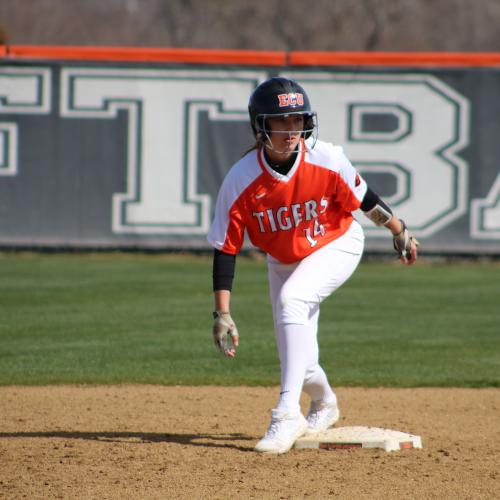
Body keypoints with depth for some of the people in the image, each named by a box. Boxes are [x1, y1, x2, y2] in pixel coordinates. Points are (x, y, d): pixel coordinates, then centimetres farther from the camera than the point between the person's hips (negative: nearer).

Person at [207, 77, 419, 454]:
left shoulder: (326, 160, -27)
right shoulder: (240, 181, -25)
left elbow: (363, 198, -8)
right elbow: (225, 249, -20)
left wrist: (400, 232, 3)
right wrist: (222, 314, -22)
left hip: (337, 245, -3)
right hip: (283, 261, 3)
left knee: (292, 298, -32)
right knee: (298, 358, 6)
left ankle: (288, 414, -32)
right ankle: (324, 403, 44)